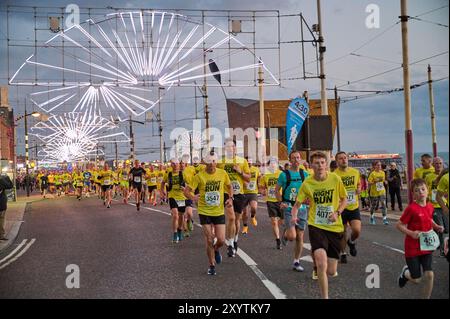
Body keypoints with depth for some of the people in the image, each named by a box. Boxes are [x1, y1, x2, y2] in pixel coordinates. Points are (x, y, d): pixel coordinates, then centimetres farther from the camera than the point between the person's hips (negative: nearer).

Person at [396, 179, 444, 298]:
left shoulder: (430, 207, 1)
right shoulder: (411, 208, -18)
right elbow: (399, 225, -13)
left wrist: (436, 226, 5)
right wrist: (411, 233, -26)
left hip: (426, 247, 5)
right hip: (412, 248, -5)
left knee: (429, 275, -4)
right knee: (416, 279, 3)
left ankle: (427, 297, 16)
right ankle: (405, 272, 38)